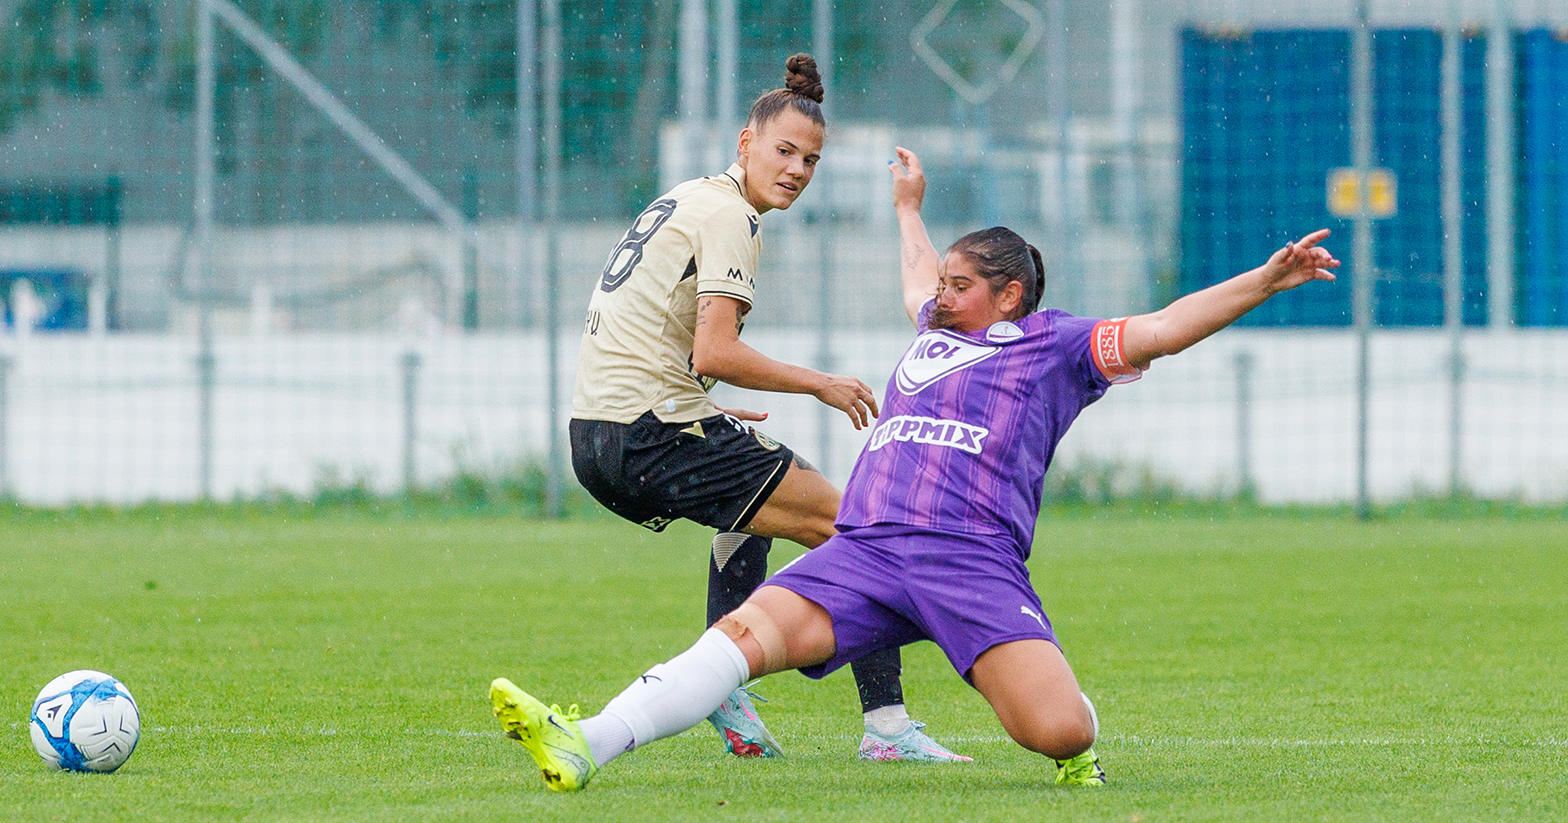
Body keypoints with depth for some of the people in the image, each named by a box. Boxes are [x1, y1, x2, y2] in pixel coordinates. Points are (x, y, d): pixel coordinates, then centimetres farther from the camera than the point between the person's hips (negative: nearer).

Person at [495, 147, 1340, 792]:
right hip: (863, 550, 5)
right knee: (749, 632, -22)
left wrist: (1264, 281, -3)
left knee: (1058, 731, -24)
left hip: (973, 559, -5)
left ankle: (1074, 748, 15)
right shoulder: (936, 333, 33)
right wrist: (910, 209, 73)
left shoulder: (1053, 344, 16)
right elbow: (918, 283, 56)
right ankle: (584, 747, -38)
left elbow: (1161, 329, 8)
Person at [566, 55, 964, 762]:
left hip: (593, 441, 10)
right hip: (652, 434, -10)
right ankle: (886, 724, -15)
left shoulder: (682, 201, 20)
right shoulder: (728, 215, -9)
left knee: (751, 503, 37)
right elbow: (714, 353, -20)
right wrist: (820, 385, -8)